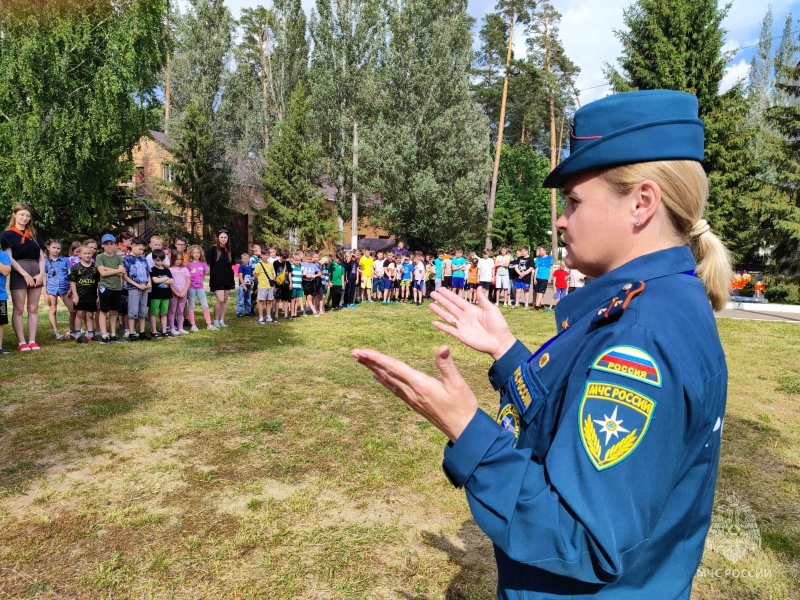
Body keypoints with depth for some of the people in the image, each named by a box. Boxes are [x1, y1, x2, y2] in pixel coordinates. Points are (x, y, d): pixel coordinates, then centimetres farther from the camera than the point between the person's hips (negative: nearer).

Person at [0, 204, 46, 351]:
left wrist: (41, 273, -3)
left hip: (35, 274, 5)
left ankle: (32, 341, 7)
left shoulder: (34, 235, 17)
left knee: (33, 309, 5)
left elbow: (41, 256, 13)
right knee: (19, 309, -2)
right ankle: (21, 342, 0)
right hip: (18, 274, -5)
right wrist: (25, 274, -15)